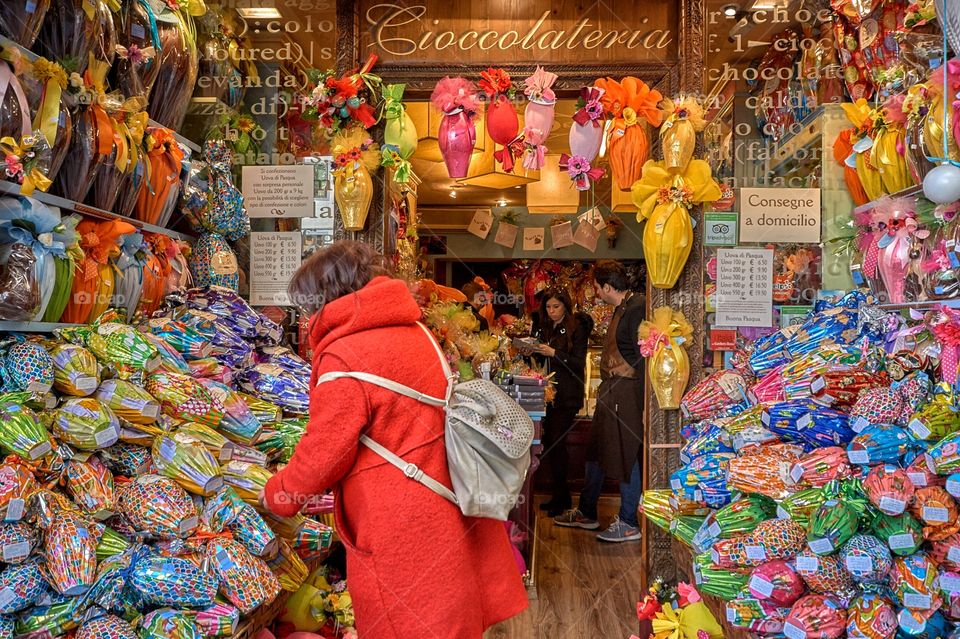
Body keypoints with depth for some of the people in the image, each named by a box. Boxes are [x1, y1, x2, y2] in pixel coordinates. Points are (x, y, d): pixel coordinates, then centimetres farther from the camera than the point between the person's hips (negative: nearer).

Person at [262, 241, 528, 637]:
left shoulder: (344, 358, -18)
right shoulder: (411, 331, 8)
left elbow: (322, 454, -11)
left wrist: (276, 497, 8)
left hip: (404, 535, -8)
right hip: (448, 514, 8)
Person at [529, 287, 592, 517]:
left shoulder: (576, 328, -5)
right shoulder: (544, 328, 14)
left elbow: (579, 363, -11)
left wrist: (554, 353, -20)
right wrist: (533, 351, -2)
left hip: (567, 396, -6)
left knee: (556, 441, -10)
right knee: (549, 442, 6)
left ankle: (561, 497, 0)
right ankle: (561, 495, 17)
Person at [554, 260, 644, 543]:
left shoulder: (636, 309, -17)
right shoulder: (621, 309, 14)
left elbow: (642, 356, -21)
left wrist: (640, 402, -22)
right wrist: (606, 386, 18)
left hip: (625, 392, -11)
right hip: (610, 391, 11)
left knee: (626, 456, -2)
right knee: (596, 452, 17)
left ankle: (629, 524, 10)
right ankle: (586, 514, 29)